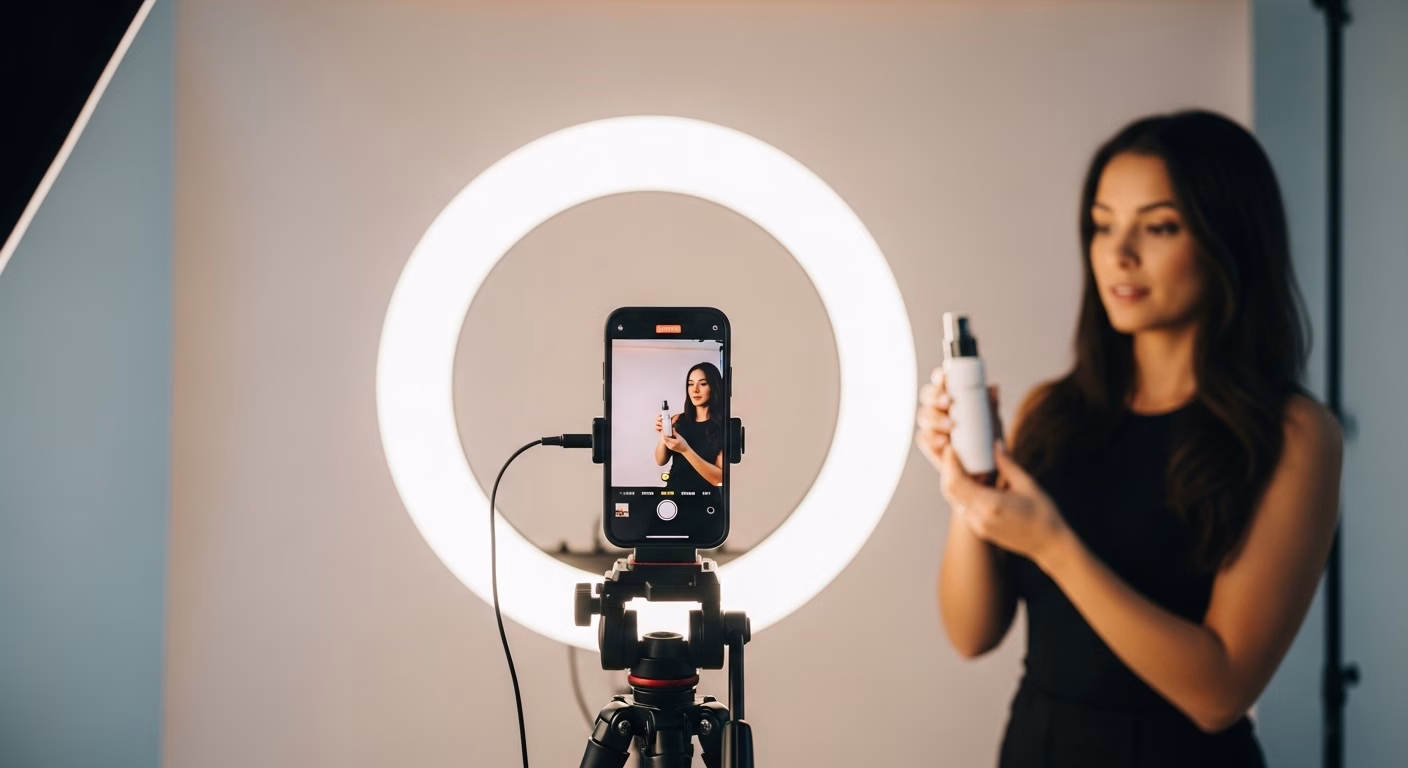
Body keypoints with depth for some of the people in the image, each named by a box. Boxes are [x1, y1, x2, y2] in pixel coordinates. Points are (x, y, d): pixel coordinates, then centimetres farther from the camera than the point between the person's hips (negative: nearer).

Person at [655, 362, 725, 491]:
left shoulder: (723, 426, -7)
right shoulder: (677, 420, 5)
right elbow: (661, 461, 8)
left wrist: (685, 450, -19)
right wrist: (663, 435, -9)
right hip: (673, 492, 3)